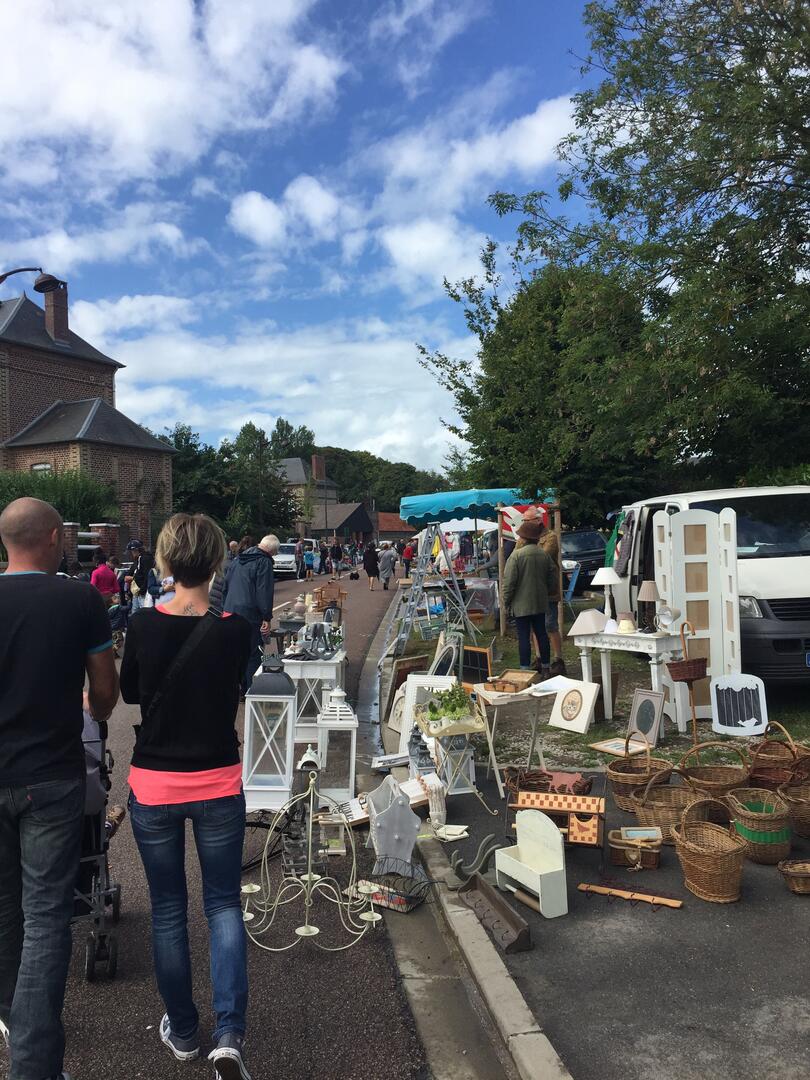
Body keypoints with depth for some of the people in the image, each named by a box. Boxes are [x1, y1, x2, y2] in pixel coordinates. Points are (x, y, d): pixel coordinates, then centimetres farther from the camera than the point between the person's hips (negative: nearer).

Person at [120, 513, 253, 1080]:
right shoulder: (235, 631, -14)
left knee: (168, 909, 18)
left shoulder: (144, 624, -12)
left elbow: (129, 692, 5)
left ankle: (183, 1033, 32)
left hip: (153, 786, 1)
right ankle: (229, 1034, 6)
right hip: (217, 785, -1)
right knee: (224, 905, 16)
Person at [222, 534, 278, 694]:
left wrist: (225, 608, 23)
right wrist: (267, 618, -15)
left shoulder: (238, 559, 15)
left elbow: (225, 586, 19)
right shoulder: (264, 562, -11)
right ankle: (250, 691, 3)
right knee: (253, 655, 1)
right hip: (249, 615, -8)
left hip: (230, 613, 8)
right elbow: (264, 592, -18)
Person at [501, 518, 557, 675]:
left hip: (521, 604, -5)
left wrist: (506, 601, -4)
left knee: (524, 637, 0)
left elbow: (509, 581, -15)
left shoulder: (516, 555, -15)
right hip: (540, 603, 5)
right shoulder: (544, 555, 2)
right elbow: (552, 578, 10)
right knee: (541, 634, 14)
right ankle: (545, 668, 23)